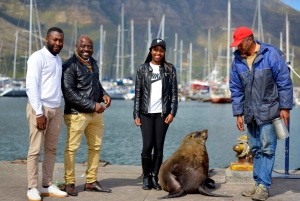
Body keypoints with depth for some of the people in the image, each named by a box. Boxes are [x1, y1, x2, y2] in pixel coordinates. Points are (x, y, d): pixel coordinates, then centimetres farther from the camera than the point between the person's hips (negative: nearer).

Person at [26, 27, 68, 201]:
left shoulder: (58, 60, 17)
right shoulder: (37, 57, -6)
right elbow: (31, 86, -13)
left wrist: (59, 106, 8)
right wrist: (39, 112, -18)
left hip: (56, 109, 7)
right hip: (40, 108, -7)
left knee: (51, 149, 8)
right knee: (35, 150, -4)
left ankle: (48, 186, 13)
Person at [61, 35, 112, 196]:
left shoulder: (92, 63, 13)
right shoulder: (70, 65, -11)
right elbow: (69, 93, -18)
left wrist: (104, 94, 5)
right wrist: (93, 105, -18)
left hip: (96, 113, 8)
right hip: (77, 113, -8)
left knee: (95, 147, 11)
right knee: (72, 148, -3)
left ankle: (91, 182, 21)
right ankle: (70, 183, 7)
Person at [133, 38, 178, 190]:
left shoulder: (170, 69, 6)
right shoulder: (142, 69, 6)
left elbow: (174, 93, 5)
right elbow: (137, 94, 5)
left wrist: (172, 112, -5)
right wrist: (136, 115, 0)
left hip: (162, 113, 0)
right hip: (146, 113, 0)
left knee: (159, 146, 0)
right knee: (147, 145, -5)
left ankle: (154, 177, 10)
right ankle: (146, 177, 10)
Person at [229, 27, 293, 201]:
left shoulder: (271, 54, -10)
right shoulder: (237, 60, 3)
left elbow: (285, 82, -8)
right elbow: (236, 89, 8)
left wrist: (285, 107, -10)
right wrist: (238, 114, 5)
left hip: (269, 112, -5)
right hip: (250, 114, 5)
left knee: (267, 149, -5)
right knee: (256, 150, 10)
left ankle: (263, 186, -1)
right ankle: (258, 183, 17)